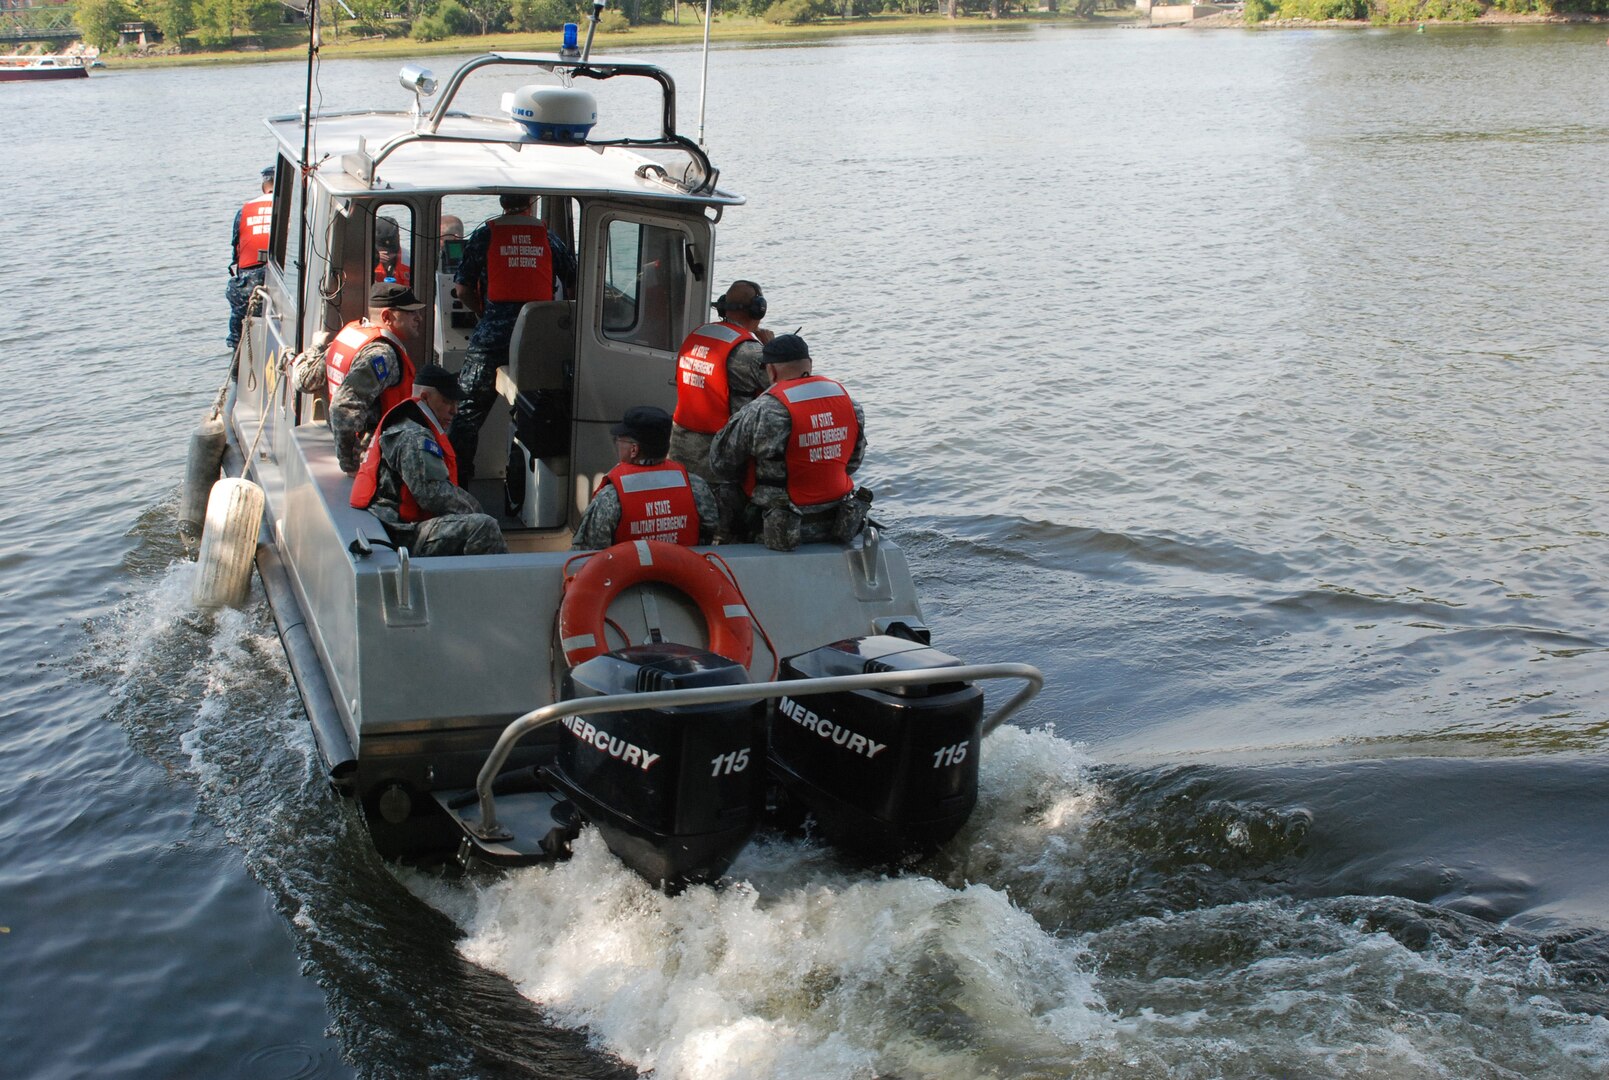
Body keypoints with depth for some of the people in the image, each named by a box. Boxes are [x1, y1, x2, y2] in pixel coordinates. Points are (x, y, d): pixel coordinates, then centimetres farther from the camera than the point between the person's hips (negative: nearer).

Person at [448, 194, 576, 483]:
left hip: (492, 335, -2)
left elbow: (462, 289, 3)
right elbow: (574, 281, 13)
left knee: (469, 410, 6)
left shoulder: (484, 235, 3)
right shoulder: (547, 238, 8)